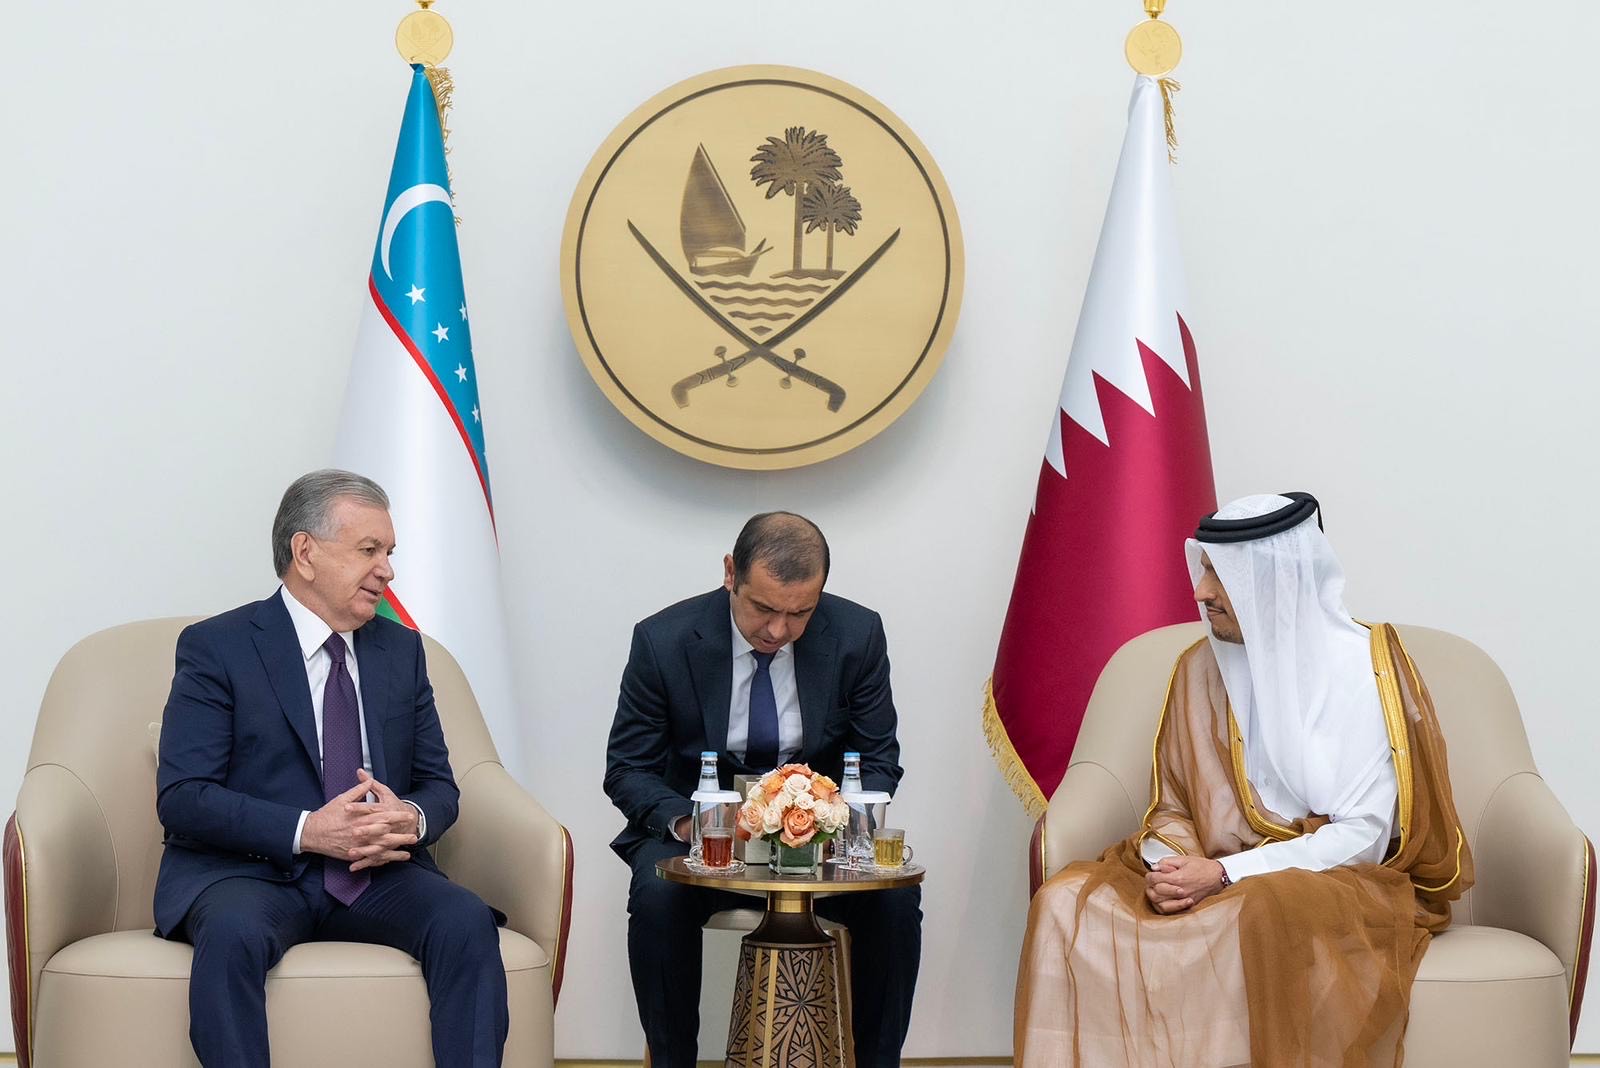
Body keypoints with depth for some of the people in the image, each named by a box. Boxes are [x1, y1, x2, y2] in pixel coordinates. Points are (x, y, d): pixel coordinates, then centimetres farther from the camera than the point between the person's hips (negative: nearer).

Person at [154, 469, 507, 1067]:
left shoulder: (401, 650, 15)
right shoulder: (216, 648, -1)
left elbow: (438, 784, 15)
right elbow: (181, 797, -9)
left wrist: (411, 817, -11)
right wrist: (306, 831, -22)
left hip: (378, 876, 4)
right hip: (249, 871, -4)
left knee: (468, 922, -26)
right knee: (233, 930, -37)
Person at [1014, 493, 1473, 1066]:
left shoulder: (1364, 669, -9)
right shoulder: (1200, 669, 7)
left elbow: (1363, 836, -13)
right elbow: (1172, 808, 10)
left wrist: (1226, 875, -20)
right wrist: (1170, 869, -14)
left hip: (1339, 884, -5)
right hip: (1215, 882, 5)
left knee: (1260, 916, -40)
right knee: (1066, 902, -19)